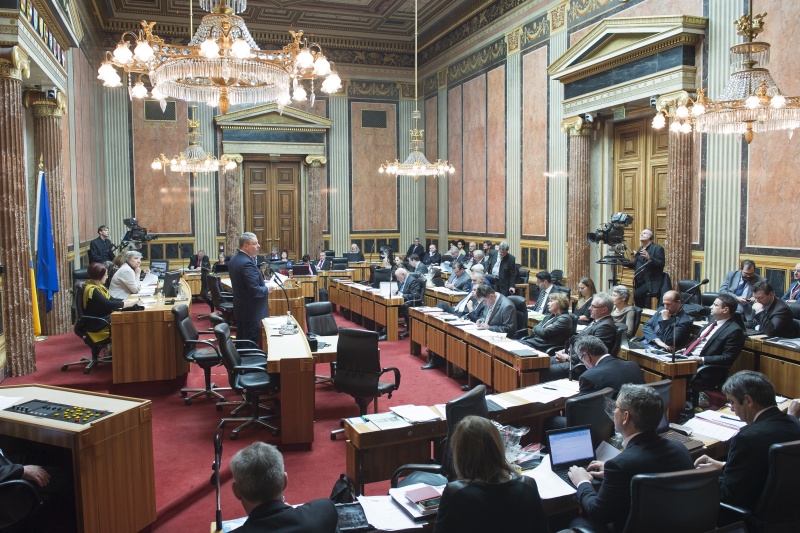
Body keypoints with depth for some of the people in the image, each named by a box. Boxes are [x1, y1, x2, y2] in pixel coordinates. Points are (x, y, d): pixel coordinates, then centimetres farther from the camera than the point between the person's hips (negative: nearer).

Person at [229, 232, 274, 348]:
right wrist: (267, 288, -10)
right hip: (251, 311, -10)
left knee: (241, 339, 20)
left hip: (240, 307, 10)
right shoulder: (247, 263, -25)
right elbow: (255, 291, -28)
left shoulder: (234, 259, 5)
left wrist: (262, 283, 6)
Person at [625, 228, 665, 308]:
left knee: (637, 294, -27)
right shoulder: (640, 249, 19)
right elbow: (635, 265, 21)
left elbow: (661, 264, -14)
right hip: (640, 283, 8)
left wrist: (649, 258, -27)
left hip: (651, 283, -8)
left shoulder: (657, 248, -3)